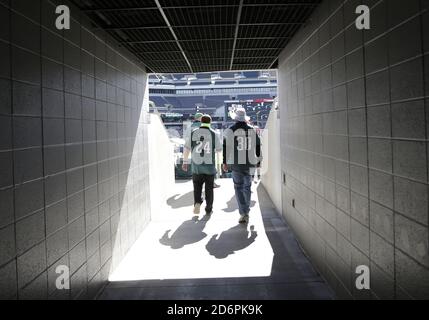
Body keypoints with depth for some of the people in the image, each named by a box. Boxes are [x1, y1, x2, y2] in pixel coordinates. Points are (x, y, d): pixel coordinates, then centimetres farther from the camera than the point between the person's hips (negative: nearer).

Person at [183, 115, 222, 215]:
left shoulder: (193, 133, -1)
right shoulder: (214, 134, -6)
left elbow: (187, 148, 2)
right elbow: (219, 149, 1)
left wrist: (185, 162, 11)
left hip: (196, 165, 1)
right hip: (210, 165, -1)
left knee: (197, 186, 15)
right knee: (209, 188, 11)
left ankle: (197, 202, -7)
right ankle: (208, 209, 16)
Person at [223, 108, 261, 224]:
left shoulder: (230, 131, -5)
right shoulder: (252, 130, 3)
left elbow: (226, 148, -5)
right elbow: (258, 145, 10)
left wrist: (225, 163, 3)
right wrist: (257, 159, 21)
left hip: (236, 163, -2)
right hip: (250, 163, 3)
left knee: (239, 188, 3)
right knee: (247, 187, 16)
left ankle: (244, 213, -6)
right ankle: (246, 210, 25)